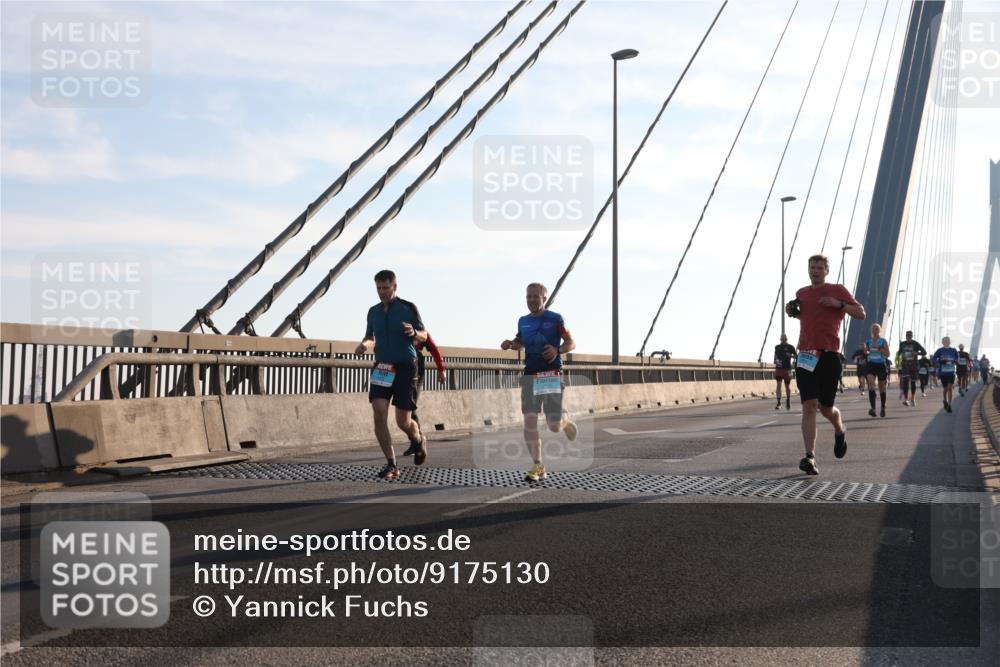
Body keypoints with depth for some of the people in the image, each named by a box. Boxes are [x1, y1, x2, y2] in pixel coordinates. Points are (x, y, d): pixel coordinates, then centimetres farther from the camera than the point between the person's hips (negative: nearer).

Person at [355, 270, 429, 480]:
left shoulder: (408, 308, -3)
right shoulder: (373, 312, 9)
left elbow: (423, 336, 2)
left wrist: (413, 333, -21)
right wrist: (364, 344, -1)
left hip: (405, 368, -3)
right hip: (381, 368, 3)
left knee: (403, 421, -2)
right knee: (379, 416, -13)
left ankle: (419, 441, 33)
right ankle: (391, 464, -3)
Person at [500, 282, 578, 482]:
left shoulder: (555, 319, -3)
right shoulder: (523, 321, 11)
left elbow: (571, 343, 2)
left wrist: (558, 350, -19)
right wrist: (510, 344, 5)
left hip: (552, 375, -4)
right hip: (530, 375, 4)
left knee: (554, 426, -5)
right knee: (529, 421, -6)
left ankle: (565, 422, 34)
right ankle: (538, 467, 3)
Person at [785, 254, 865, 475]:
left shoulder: (838, 291, 4)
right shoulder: (801, 293, 15)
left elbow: (861, 314, 2)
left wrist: (839, 304, -13)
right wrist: (792, 311, 11)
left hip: (829, 356, -2)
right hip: (805, 356, 2)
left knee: (826, 408, 6)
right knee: (809, 406, -12)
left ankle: (840, 431, 42)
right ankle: (810, 457, -18)